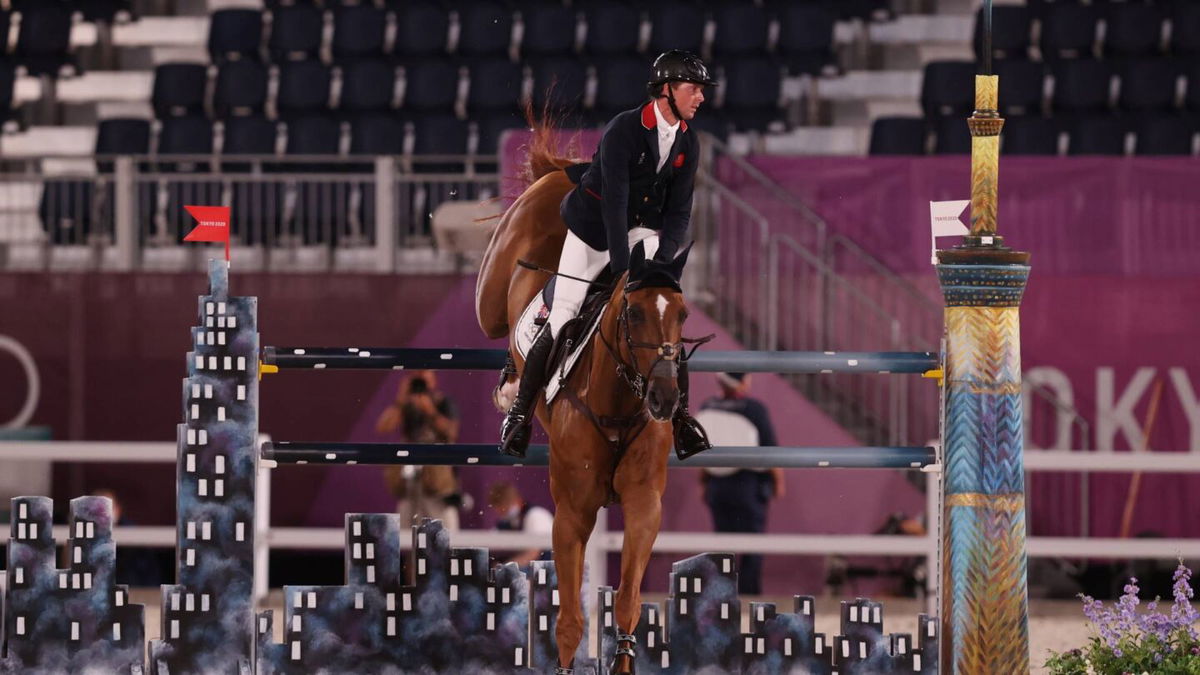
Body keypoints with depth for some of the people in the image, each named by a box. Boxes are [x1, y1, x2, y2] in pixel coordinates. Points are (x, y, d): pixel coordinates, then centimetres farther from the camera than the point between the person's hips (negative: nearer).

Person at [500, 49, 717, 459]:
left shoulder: (688, 144, -6)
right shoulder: (623, 131, -25)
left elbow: (679, 211, -5)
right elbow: (615, 201, -30)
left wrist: (663, 261, -20)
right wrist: (622, 266, -34)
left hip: (642, 230, 4)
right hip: (594, 229, -4)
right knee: (562, 318, -6)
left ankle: (681, 414, -6)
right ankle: (520, 412, 9)